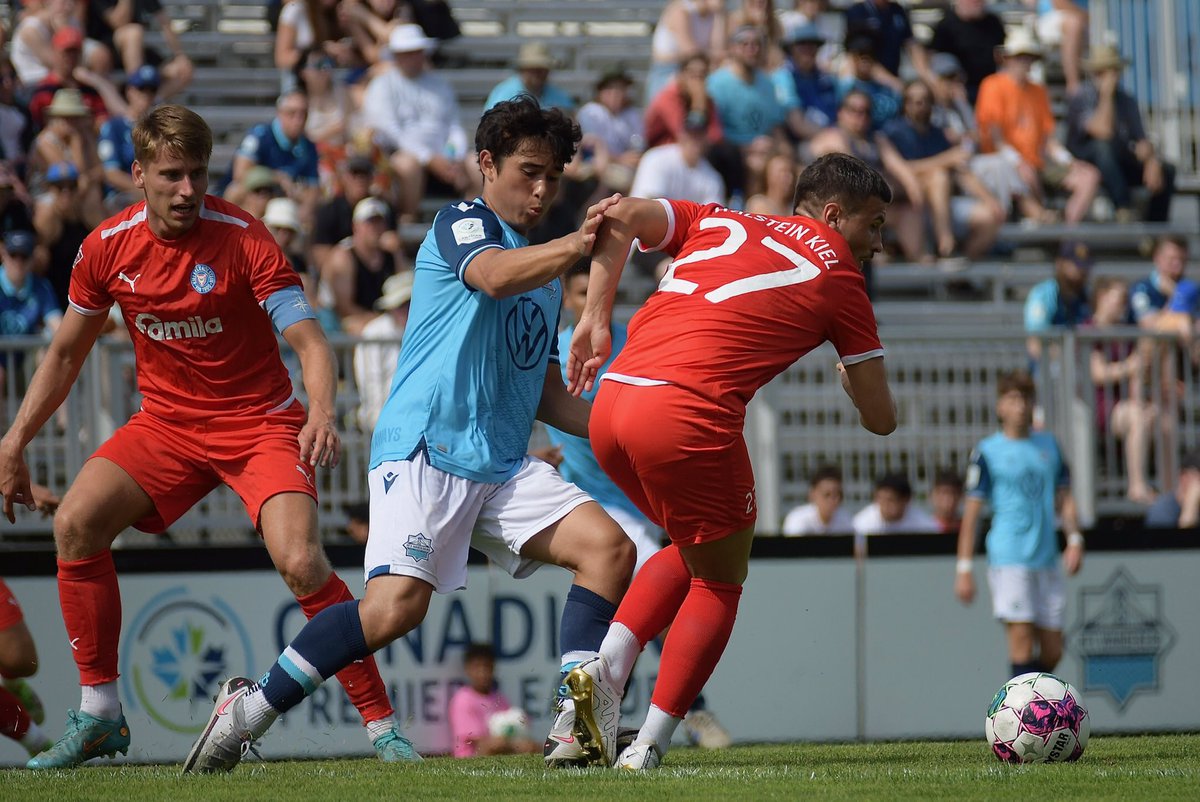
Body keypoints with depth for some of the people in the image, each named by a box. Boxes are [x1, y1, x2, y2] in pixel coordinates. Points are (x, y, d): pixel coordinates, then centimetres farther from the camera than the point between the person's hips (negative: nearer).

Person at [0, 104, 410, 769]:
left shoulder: (242, 239, -17)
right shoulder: (108, 247, -4)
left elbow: (308, 339, -21)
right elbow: (66, 351, 11)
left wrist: (321, 414, -40)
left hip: (261, 423, -4)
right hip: (167, 421, 4)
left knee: (300, 561, -24)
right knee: (76, 522, -16)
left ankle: (382, 725, -13)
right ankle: (99, 716, -3)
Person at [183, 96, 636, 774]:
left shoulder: (548, 272, 24)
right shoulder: (460, 224, 1)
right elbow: (494, 276, -23)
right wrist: (577, 245, -37)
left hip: (503, 466, 8)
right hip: (424, 449, -8)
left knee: (610, 547, -12)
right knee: (397, 603, -24)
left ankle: (576, 727, -15)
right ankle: (252, 707, -8)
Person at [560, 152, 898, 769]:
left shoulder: (720, 225, 24)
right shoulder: (837, 276, 13)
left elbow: (620, 217, 9)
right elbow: (881, 418, 18)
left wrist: (594, 320, 12)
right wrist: (852, 380, 40)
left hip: (611, 401, 6)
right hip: (688, 413, -6)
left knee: (696, 550, 28)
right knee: (720, 581, 15)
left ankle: (606, 667, 8)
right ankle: (647, 749, 4)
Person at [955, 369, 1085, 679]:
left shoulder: (1049, 444, 13)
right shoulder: (987, 451, -1)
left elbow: (1064, 497, 18)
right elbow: (972, 511, -2)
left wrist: (1074, 539, 1)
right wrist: (964, 568, -6)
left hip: (1047, 560, 5)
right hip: (1009, 559, -5)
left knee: (1052, 651, 6)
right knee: (1022, 641, -13)